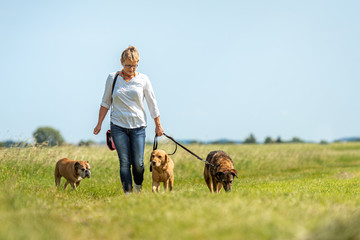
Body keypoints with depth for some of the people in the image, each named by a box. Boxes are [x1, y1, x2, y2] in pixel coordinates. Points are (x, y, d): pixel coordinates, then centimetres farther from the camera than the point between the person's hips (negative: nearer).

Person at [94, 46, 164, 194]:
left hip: (138, 126, 0)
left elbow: (152, 103, 8)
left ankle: (139, 187, 24)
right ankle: (128, 193, 1)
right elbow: (105, 102, 12)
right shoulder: (112, 78, 3)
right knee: (124, 162, -5)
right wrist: (99, 123, 12)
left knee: (138, 162, -4)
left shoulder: (143, 79, 2)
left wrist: (158, 125, 10)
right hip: (118, 126, 0)